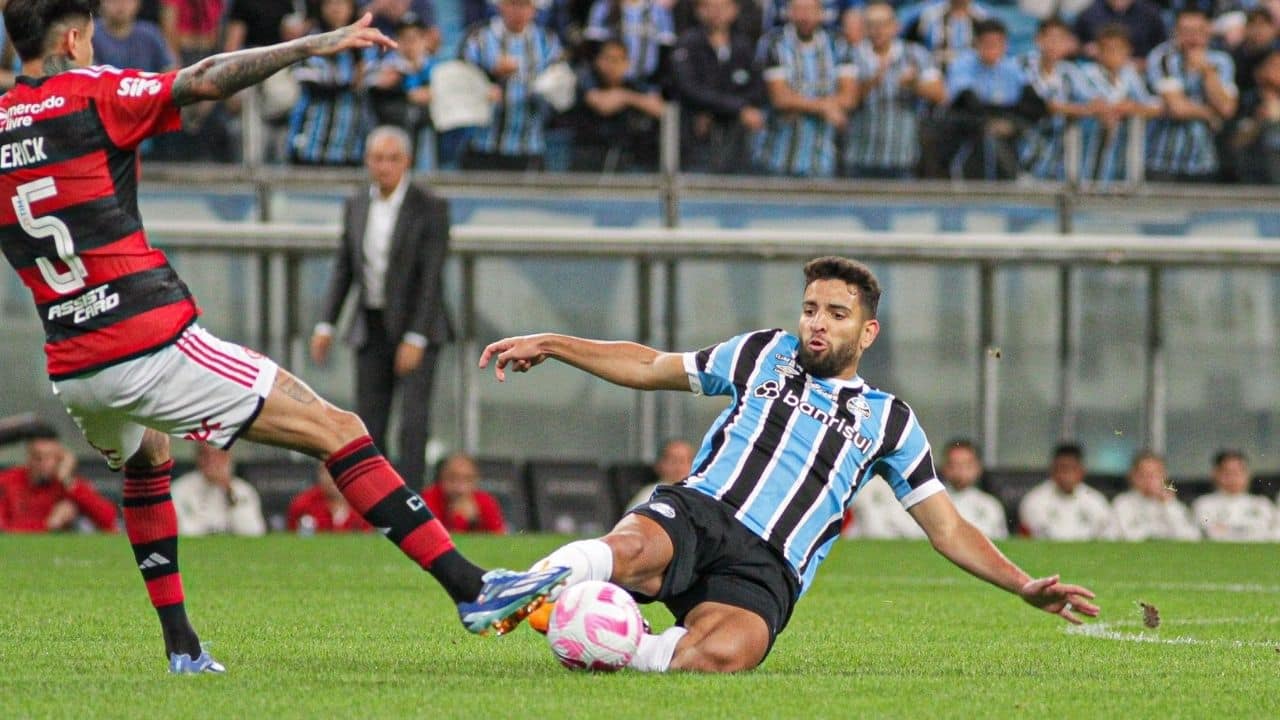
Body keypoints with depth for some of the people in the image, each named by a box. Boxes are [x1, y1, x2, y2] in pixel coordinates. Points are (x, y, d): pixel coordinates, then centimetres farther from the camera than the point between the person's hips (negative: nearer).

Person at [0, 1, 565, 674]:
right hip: (154, 347, -6)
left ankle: (180, 646, 31)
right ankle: (473, 590, -11)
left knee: (145, 460, 38)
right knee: (336, 431, -4)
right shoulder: (89, 95, -6)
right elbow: (207, 81, -18)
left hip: (70, 372, 6)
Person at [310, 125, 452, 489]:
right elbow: (343, 268, 12)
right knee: (368, 423, 5)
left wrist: (416, 338, -19)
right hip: (371, 328, 5)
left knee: (413, 421, -12)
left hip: (416, 327, -5)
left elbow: (431, 277, -13)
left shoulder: (430, 208, -9)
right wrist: (326, 324, 3)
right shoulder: (356, 206, 7)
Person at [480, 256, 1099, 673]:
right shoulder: (766, 355, 22)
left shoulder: (888, 420, 19)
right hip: (695, 512, 0)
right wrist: (550, 345, 22)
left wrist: (1024, 586, 8)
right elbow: (650, 368, 30)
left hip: (764, 569, 0)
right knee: (631, 551, -42)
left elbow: (948, 530, 21)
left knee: (720, 654, -39)